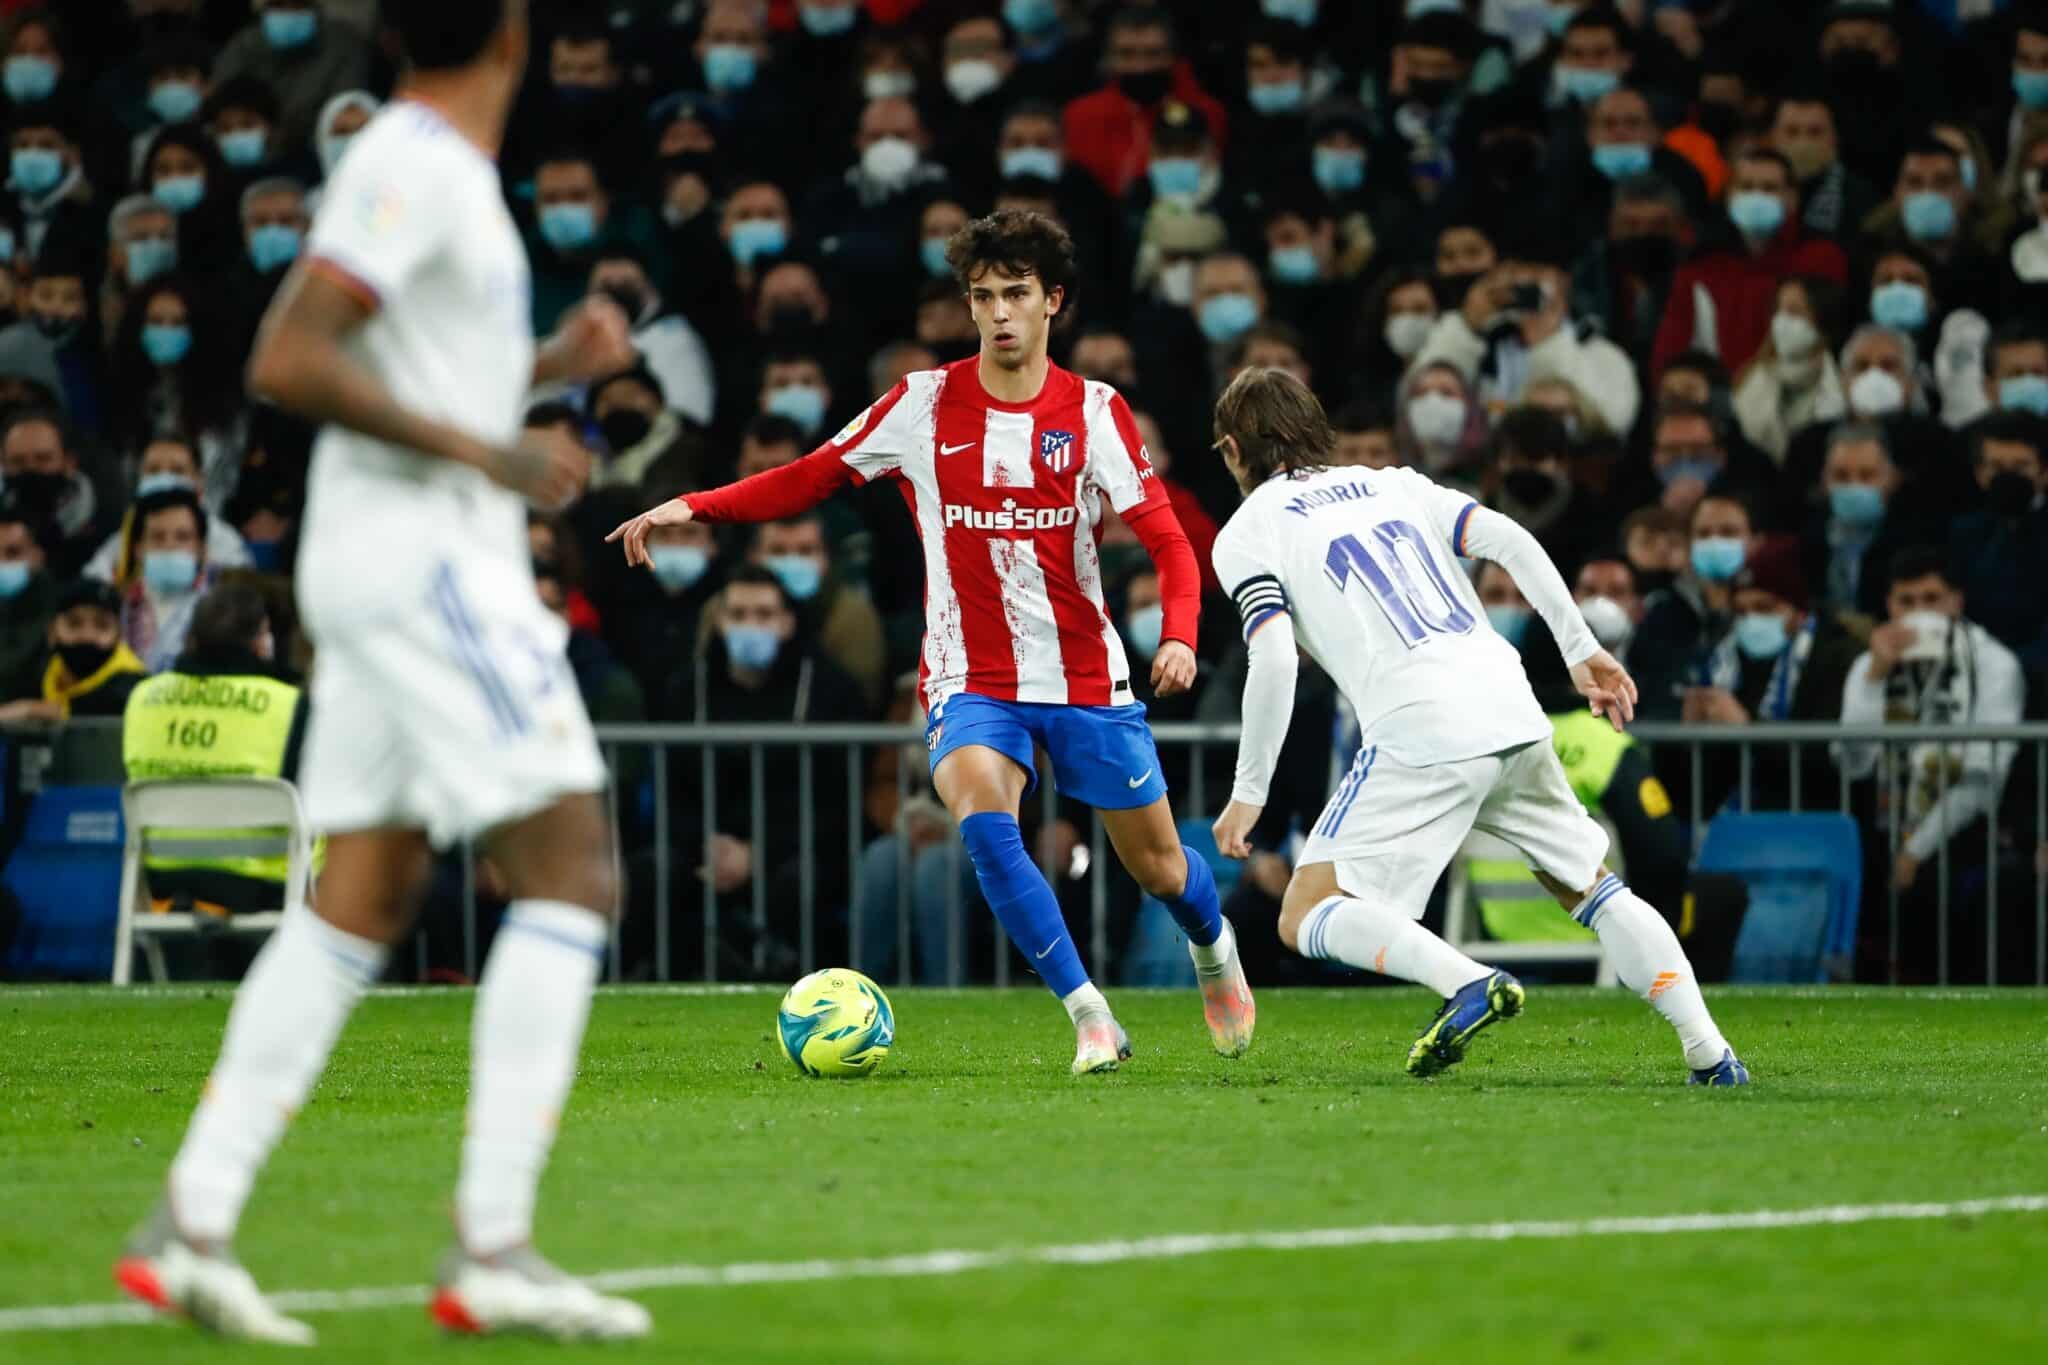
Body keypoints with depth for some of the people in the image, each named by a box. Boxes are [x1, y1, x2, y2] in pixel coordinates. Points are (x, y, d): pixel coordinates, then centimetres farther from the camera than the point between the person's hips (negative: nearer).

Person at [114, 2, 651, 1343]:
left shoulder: (435, 166, 17)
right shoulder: (413, 166, -13)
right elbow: (286, 365, -21)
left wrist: (550, 364, 16)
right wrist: (480, 450, -20)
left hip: (412, 565, 10)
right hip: (423, 561, -10)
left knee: (362, 904, 8)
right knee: (569, 870, -11)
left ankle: (190, 1227, 6)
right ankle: (491, 1251, -15)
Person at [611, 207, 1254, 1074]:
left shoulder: (1093, 412, -3)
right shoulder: (926, 404, 0)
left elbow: (1165, 538, -6)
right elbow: (812, 478, 6)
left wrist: (1179, 636, -24)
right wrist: (695, 507, -6)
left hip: (1085, 678, 0)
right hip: (971, 680, 0)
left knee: (1158, 865, 8)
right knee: (982, 818, -30)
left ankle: (1214, 952, 45)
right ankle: (1090, 1017, -22)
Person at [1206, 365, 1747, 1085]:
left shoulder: (1246, 533, 8)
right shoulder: (1392, 485, 25)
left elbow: (1273, 660, -6)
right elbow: (1510, 542, 12)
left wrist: (1249, 793, -1)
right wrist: (1583, 651, 12)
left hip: (1419, 734, -6)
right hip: (1513, 713, 6)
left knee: (1306, 916, -2)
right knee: (1593, 888, 22)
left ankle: (1467, 982, -25)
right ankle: (1709, 1053, 9)